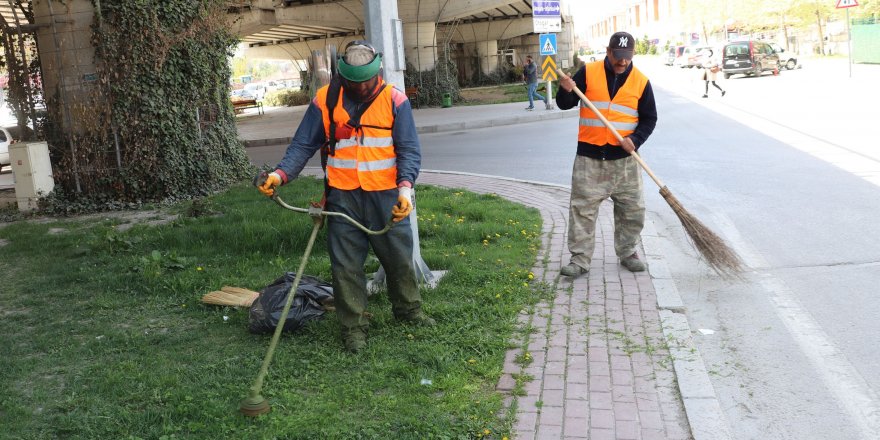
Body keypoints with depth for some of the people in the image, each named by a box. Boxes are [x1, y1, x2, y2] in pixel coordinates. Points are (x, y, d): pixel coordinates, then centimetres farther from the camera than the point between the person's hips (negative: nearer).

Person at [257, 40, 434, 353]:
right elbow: (303, 145, 2)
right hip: (342, 197, 0)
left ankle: (408, 310, 36)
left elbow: (409, 150, -6)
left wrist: (405, 187, -22)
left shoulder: (394, 100, -4)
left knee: (400, 257, 13)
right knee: (346, 266, 4)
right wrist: (281, 173, -14)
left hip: (386, 196, 0)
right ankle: (354, 327, 19)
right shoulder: (325, 100, -1)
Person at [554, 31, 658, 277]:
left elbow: (649, 118, 7)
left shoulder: (641, 81, 2)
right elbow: (565, 105, 2)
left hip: (624, 158, 2)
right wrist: (566, 91, -20)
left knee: (632, 209, 9)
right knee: (582, 209, -2)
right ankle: (580, 259, 5)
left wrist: (635, 139, -11)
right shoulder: (588, 72, -1)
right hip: (589, 156, -1)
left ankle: (628, 253, 27)